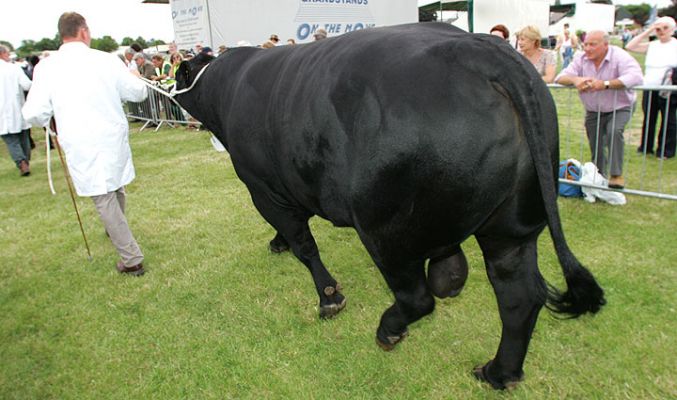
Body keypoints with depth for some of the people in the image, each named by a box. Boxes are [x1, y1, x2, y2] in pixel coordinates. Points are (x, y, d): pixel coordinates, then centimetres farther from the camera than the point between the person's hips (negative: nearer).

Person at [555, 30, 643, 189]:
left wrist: (605, 84, -45)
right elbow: (560, 77, -14)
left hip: (619, 108, -4)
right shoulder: (581, 59, -7)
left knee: (614, 132, -30)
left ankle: (617, 175, -20)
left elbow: (635, 77, -36)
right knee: (596, 148, 10)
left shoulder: (619, 56, -20)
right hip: (593, 111, 4)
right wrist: (575, 79, -36)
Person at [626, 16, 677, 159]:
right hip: (649, 89, 4)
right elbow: (630, 46, 1)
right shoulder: (651, 46, 11)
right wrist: (647, 32, -1)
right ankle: (646, 147, 21)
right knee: (648, 118, 11)